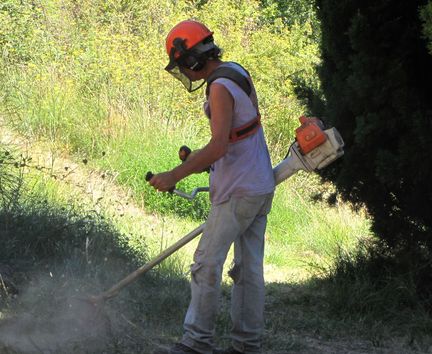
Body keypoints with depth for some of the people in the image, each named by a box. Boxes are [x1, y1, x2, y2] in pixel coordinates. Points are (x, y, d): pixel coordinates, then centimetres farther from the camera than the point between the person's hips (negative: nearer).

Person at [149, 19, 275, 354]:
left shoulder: (221, 87, -18)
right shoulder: (238, 72, 11)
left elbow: (219, 145, -26)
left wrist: (175, 175, -23)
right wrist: (202, 161, 20)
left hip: (239, 191, -10)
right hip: (262, 186, 10)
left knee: (207, 263, -5)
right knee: (249, 267, 10)